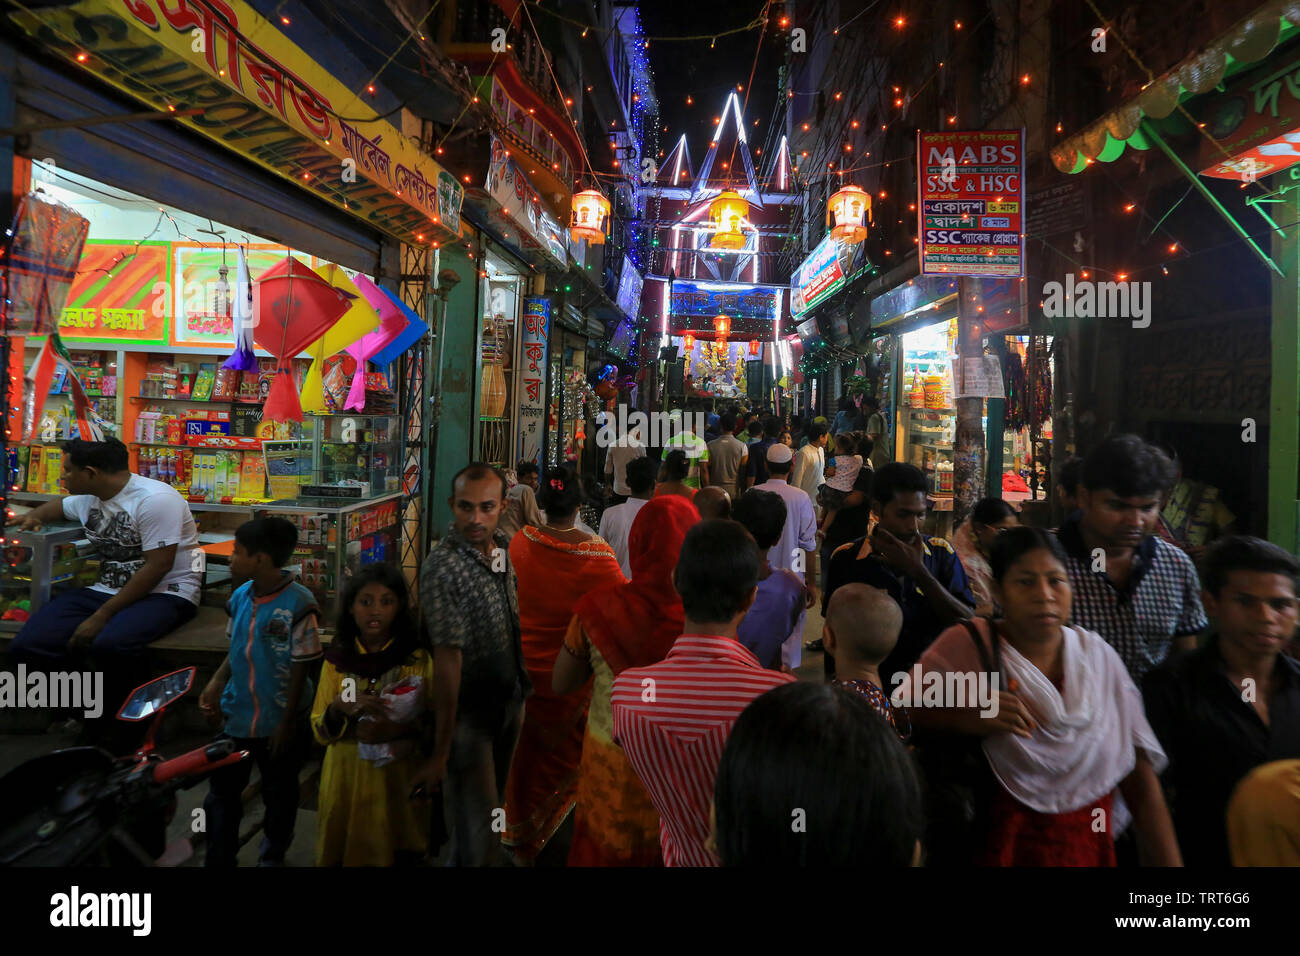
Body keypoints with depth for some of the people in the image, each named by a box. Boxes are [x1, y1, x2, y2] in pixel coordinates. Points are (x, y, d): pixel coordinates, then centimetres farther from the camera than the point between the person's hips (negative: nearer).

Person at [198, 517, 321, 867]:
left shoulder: (299, 605, -23)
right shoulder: (240, 596, -4)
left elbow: (300, 668, -17)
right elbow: (236, 649, 10)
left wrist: (287, 722, -12)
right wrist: (216, 683, -6)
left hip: (278, 720, -5)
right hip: (236, 717, 5)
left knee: (279, 795, 17)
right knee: (221, 793, 17)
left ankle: (272, 857, 41)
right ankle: (218, 859, 37)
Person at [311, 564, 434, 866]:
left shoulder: (417, 658, -5)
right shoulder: (337, 659, 0)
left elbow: (434, 723, -4)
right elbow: (320, 731, 2)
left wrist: (399, 730, -22)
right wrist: (339, 708, -19)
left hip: (397, 777, -1)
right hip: (346, 776, 2)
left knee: (394, 854, 10)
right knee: (341, 852, 15)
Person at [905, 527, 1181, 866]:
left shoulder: (1099, 656, -3)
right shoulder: (965, 646, -14)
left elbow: (1140, 777, -1)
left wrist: (1169, 861, -5)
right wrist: (965, 717, -29)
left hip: (1090, 848, 4)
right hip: (1000, 843, -3)